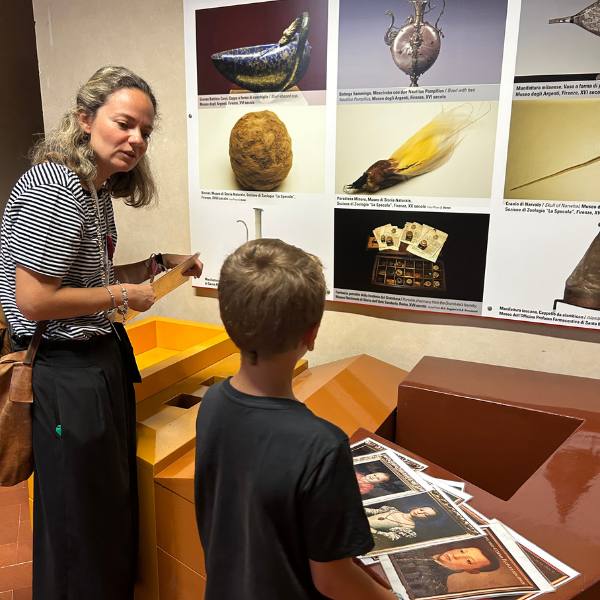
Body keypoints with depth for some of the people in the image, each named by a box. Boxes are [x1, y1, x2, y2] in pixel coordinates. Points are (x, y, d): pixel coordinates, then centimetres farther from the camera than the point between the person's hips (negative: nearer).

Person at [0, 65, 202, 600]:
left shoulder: (97, 189, 9)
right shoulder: (53, 188, -20)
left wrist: (155, 265, 8)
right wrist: (123, 296, -14)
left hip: (101, 362, 10)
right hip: (69, 375, -10)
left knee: (115, 509, 24)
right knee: (82, 522, 9)